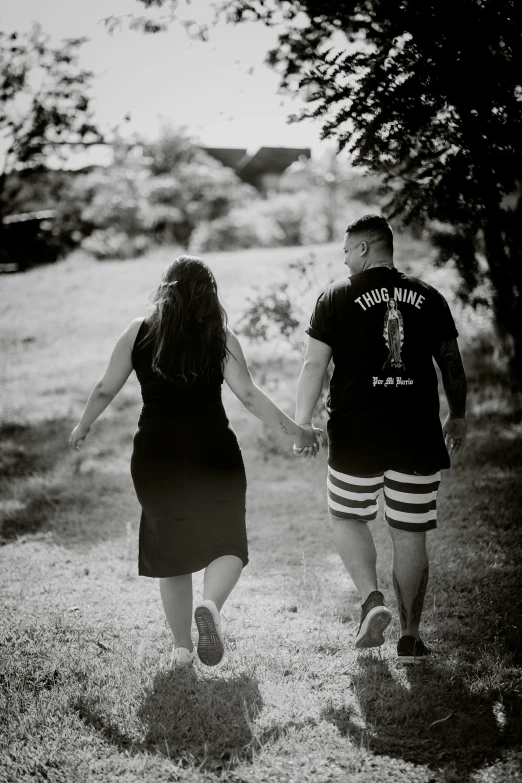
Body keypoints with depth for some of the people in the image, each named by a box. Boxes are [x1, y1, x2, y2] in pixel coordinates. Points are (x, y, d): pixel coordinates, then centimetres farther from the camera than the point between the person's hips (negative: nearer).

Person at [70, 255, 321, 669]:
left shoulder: (138, 333, 1)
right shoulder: (220, 337, -3)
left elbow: (105, 390, 6)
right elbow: (249, 395, -9)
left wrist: (83, 427, 22)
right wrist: (295, 430, -3)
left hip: (156, 460, 2)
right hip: (213, 456, -2)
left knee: (170, 551, 17)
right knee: (226, 544, 12)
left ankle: (182, 648, 21)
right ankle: (211, 605, -19)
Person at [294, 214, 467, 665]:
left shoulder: (337, 298, -2)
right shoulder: (429, 298, 6)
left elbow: (314, 366, -5)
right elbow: (453, 366, 11)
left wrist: (301, 425, 2)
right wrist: (458, 417, 24)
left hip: (356, 438, -2)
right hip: (419, 438, 2)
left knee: (348, 516, 19)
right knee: (410, 536, 9)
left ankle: (372, 599, 0)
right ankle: (410, 637, 13)